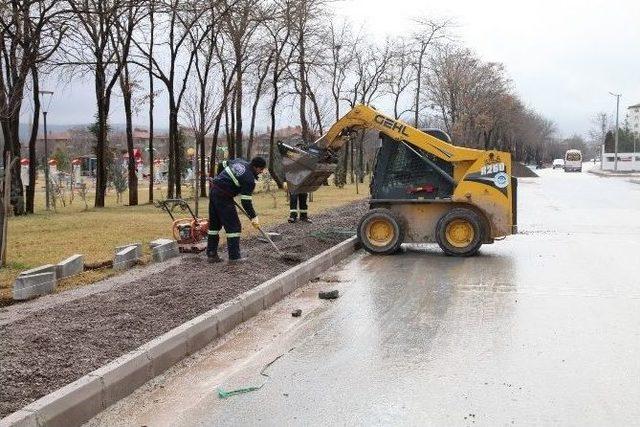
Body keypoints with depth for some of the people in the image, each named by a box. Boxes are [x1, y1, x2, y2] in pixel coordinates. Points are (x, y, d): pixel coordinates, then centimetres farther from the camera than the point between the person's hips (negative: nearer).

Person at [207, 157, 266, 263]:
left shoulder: (239, 161, 8)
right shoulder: (249, 180, -15)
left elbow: (223, 165, 20)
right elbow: (246, 202, -15)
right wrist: (253, 217, -8)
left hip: (214, 190, 9)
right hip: (223, 197, -9)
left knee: (214, 223, 14)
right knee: (233, 226, -3)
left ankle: (211, 254, 20)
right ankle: (234, 256, -2)